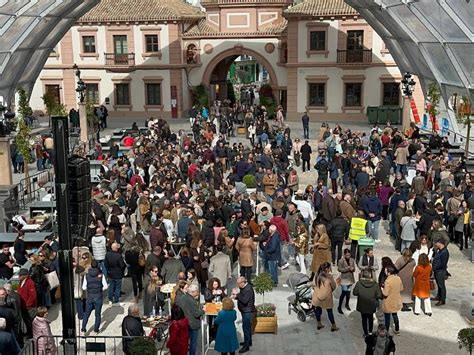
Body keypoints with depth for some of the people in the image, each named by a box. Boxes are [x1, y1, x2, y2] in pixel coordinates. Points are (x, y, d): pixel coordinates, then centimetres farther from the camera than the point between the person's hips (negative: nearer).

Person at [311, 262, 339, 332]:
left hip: (317, 296, 3)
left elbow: (314, 285, 0)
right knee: (329, 311, 13)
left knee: (318, 310, 19)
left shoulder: (317, 275, -8)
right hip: (326, 297, -3)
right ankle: (333, 326, 23)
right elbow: (334, 287, -4)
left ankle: (319, 324, 33)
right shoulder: (329, 277, -18)